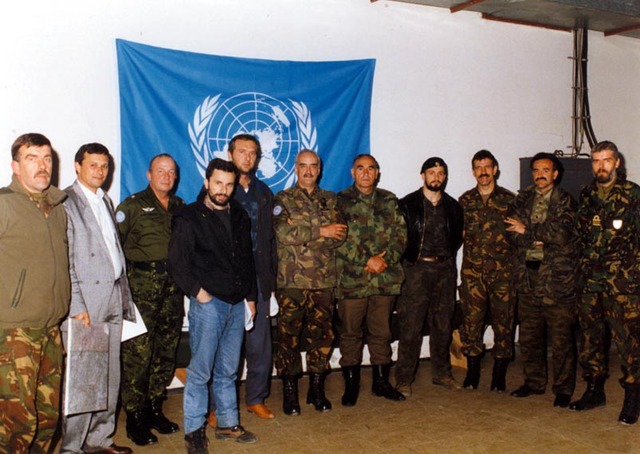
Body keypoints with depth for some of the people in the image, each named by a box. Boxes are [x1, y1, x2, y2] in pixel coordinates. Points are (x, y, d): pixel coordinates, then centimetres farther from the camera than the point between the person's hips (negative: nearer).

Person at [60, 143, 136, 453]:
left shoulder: (106, 201, 18)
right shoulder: (67, 202, -6)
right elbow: (64, 259, -12)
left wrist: (124, 295, 14)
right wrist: (77, 306, -16)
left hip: (113, 298, 8)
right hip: (87, 300, -7)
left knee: (110, 375, 12)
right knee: (81, 377, -2)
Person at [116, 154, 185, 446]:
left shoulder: (180, 206, 15)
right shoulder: (133, 205, 2)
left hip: (172, 286, 5)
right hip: (143, 285, -5)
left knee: (166, 350, 9)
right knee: (138, 351, -5)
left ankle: (155, 408, 23)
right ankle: (135, 416, 6)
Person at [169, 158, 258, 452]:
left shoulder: (239, 216, 13)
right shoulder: (190, 217, -3)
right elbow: (177, 262, -7)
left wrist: (250, 296, 15)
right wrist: (197, 291, -12)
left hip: (236, 304, 5)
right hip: (208, 303, -5)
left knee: (228, 370, 13)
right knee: (201, 369, -1)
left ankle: (228, 423, 24)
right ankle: (194, 429, 11)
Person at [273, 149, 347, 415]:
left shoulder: (330, 200, 15)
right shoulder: (283, 199, 5)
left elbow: (340, 235, 1)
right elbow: (283, 232, -13)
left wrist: (303, 240, -11)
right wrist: (320, 232, -12)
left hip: (324, 280, 3)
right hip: (292, 281, -3)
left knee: (322, 335, 7)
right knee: (289, 336, 1)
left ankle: (317, 389, 21)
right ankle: (289, 391, 14)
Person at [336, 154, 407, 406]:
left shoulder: (389, 201, 11)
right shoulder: (341, 201, 0)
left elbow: (400, 234, 5)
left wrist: (385, 258, -11)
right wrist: (367, 260, -15)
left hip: (385, 278, 3)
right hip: (351, 279, -3)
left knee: (381, 332, 12)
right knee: (351, 333, 6)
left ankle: (381, 381, 26)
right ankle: (351, 384, 19)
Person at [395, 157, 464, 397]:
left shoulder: (452, 206, 11)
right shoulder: (407, 204, -2)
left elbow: (457, 236, 19)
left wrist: (447, 257, 10)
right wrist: (410, 259, -4)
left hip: (445, 270, 4)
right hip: (416, 269, -4)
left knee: (443, 325, 12)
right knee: (410, 327, -5)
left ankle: (442, 373, 25)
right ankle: (404, 379, 3)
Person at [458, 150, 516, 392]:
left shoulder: (509, 199, 5)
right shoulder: (465, 200, 10)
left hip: (502, 269, -1)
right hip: (473, 270, 1)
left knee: (503, 320, 2)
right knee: (471, 319, 2)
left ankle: (499, 375, 13)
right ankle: (472, 373, 15)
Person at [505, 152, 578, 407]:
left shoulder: (565, 202, 1)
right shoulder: (522, 200, 13)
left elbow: (562, 234, -14)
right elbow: (513, 234, 2)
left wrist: (528, 230, -9)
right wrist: (542, 239, -12)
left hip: (558, 278, -4)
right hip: (528, 276, 4)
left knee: (561, 338, 0)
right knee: (529, 337, 12)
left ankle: (563, 389, 13)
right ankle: (534, 382, 27)